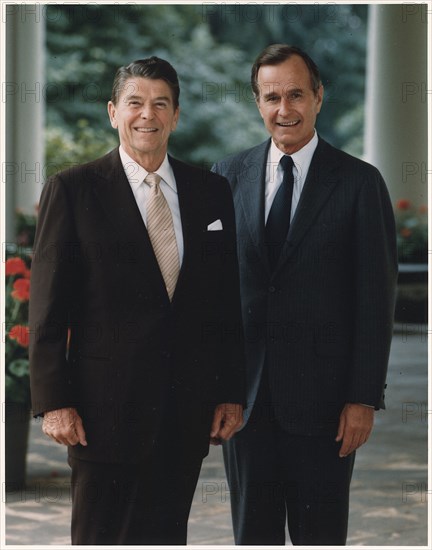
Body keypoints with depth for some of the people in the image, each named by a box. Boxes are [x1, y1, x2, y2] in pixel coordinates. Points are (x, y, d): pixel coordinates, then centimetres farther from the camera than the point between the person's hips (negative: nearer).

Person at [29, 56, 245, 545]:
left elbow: (229, 302, 12)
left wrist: (232, 393, 7)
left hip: (189, 410, 3)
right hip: (106, 408, -3)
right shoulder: (71, 191, -1)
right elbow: (48, 308, -4)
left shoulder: (212, 192, 9)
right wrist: (53, 402, -9)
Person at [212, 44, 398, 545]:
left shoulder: (359, 182, -2)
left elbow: (376, 299, -4)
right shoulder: (228, 177, 6)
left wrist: (364, 397, -8)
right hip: (243, 392, 3)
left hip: (321, 396, -2)